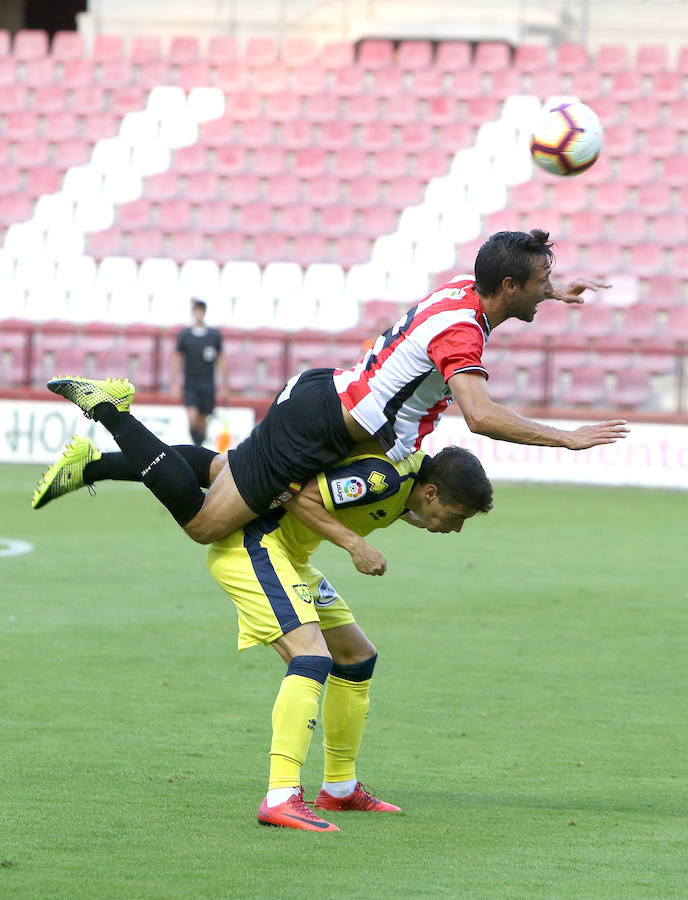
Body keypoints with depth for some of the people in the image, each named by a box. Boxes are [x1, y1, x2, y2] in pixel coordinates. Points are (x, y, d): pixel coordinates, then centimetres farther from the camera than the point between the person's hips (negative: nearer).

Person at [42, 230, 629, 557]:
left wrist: (550, 292, 31)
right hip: (320, 429, -9)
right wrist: (566, 438, -33)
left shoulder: (465, 291, 5)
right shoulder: (459, 330, -24)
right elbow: (480, 416, -38)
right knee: (203, 522, -5)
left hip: (321, 394, 9)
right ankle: (112, 411, -4)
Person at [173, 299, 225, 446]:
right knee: (192, 417, -18)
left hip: (208, 385, 1)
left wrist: (223, 385, 6)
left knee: (202, 421, 5)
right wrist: (175, 384, 2)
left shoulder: (215, 335, 4)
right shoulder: (184, 335, 2)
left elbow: (220, 361, 9)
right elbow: (177, 360, 7)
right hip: (190, 384, -1)